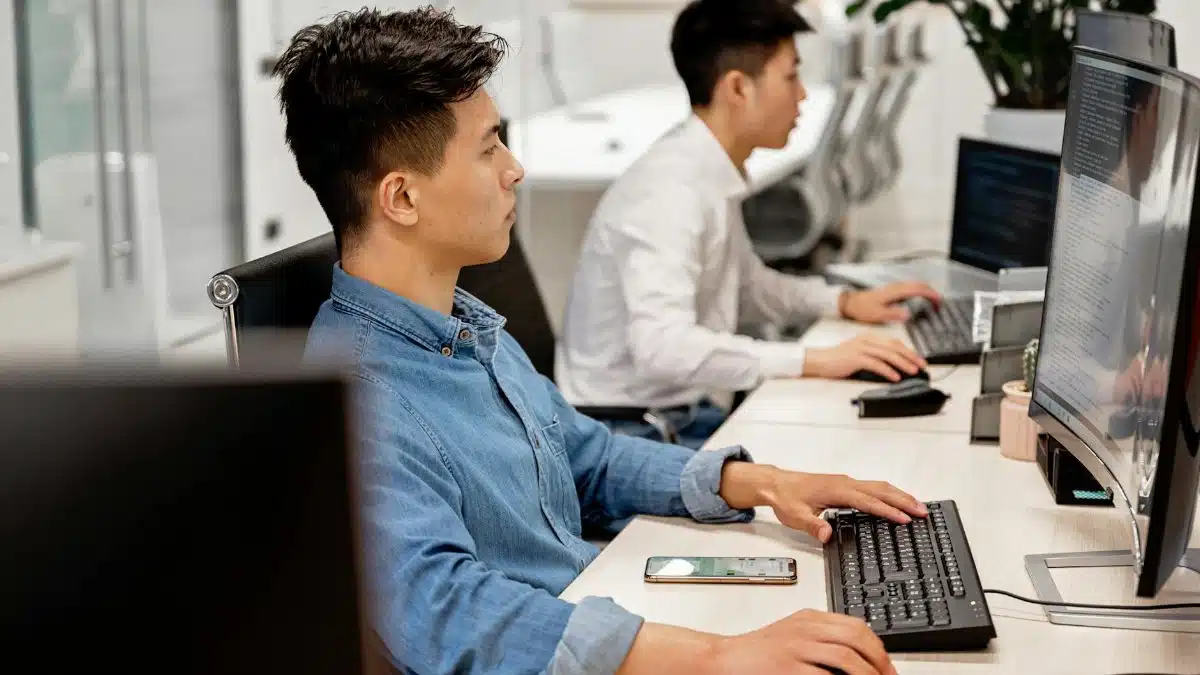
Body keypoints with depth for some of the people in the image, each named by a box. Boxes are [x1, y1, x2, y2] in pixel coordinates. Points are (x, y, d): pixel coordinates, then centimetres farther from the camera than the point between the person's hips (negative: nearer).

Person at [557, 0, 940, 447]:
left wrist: (843, 302, 11)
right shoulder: (671, 189, -23)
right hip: (627, 434, -9)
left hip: (679, 414, 9)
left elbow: (744, 286, 23)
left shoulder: (712, 173, 5)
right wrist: (814, 360, -35)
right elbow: (662, 346, -36)